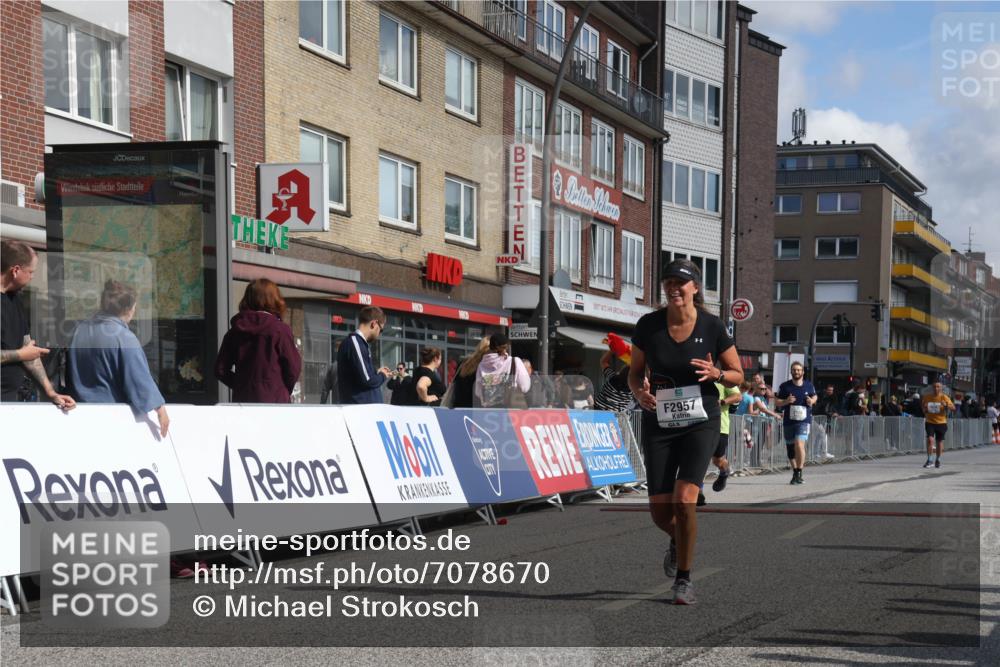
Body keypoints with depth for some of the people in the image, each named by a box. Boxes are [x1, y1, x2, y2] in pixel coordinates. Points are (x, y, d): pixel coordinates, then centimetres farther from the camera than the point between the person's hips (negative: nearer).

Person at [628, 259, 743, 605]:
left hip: (700, 423, -2)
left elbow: (738, 375, 3)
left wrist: (715, 373, -18)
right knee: (660, 512, -1)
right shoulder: (648, 325, -3)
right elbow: (635, 372, 8)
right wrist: (639, 392, -13)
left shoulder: (712, 326, -6)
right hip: (658, 424, 2)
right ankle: (677, 541, 38)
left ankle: (684, 578, 1)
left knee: (684, 499, -18)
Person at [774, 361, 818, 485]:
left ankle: (799, 473, -12)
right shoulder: (785, 386, 1)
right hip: (788, 421, 2)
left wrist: (812, 401, -2)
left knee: (799, 444, -21)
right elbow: (776, 401, 5)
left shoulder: (809, 385, 4)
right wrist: (786, 401, -14)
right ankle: (795, 472, 30)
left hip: (803, 420, -2)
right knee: (790, 448, 11)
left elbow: (815, 396, 21)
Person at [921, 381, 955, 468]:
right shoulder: (926, 397, 1)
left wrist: (946, 405, -35)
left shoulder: (944, 397, -8)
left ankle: (938, 460, 29)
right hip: (930, 422, 1)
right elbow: (922, 406, 21)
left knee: (940, 442, 9)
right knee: (930, 439, -17)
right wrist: (924, 409, -2)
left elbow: (953, 408, -15)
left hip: (941, 423, -1)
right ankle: (929, 460, -10)